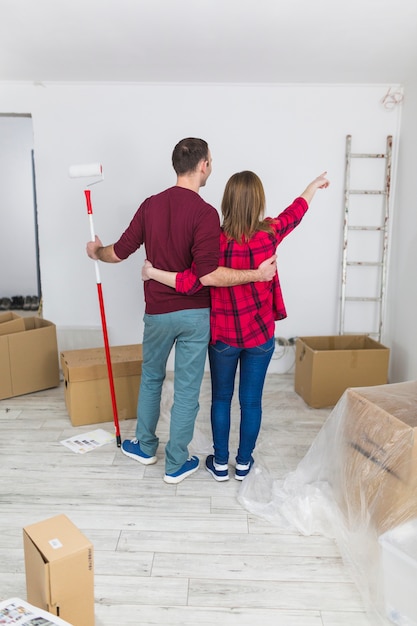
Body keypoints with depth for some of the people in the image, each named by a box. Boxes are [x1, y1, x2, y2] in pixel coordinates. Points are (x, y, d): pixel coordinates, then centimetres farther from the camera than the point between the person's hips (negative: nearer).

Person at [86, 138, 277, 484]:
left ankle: (145, 446, 39)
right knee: (187, 389, 9)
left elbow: (119, 252, 3)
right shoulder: (205, 213, -16)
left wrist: (97, 251, 24)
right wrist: (258, 274, -19)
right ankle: (176, 464, 22)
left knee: (151, 377, 24)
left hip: (157, 311, 4)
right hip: (195, 313, -4)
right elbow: (208, 273, -25)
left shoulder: (151, 205, -2)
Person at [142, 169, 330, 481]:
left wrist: (152, 272, -7)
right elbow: (296, 211, 9)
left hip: (223, 336, -1)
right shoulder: (270, 234, -10)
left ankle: (220, 463, 26)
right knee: (251, 401, 13)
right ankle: (243, 463, 28)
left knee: (221, 398, 15)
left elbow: (191, 283, -21)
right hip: (260, 335, 1)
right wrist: (315, 184, 28)